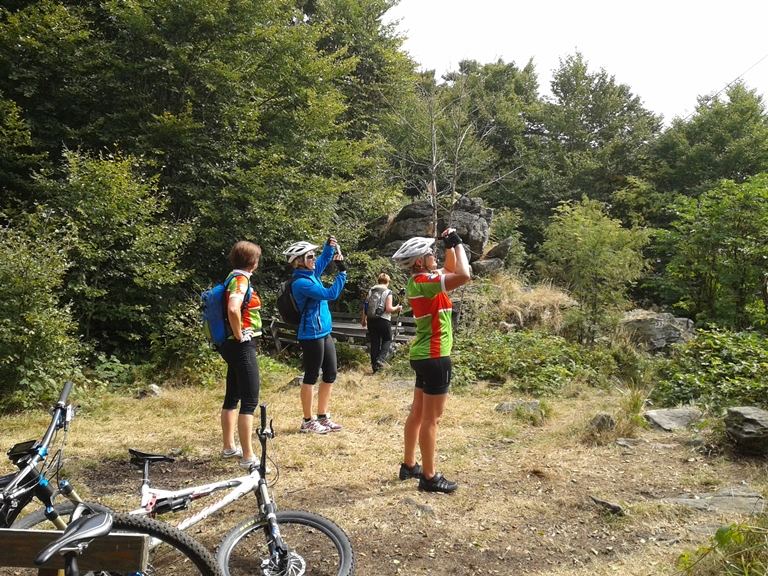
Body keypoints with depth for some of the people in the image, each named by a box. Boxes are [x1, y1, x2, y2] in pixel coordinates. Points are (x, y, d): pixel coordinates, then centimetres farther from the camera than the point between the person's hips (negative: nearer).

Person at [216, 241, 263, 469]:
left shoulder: (234, 278, 13)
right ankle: (248, 457, -6)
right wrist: (239, 335, -20)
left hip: (233, 345, 10)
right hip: (242, 346, -10)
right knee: (250, 400, -8)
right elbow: (233, 309, -34)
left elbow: (226, 306, 23)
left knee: (232, 396, 17)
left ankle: (229, 447, 30)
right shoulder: (241, 279, -16)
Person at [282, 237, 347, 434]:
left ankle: (323, 417, 24)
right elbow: (330, 294, -20)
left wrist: (330, 246, 6)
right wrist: (342, 272, -15)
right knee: (311, 377, 0)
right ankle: (307, 421, 11)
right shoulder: (301, 283, -17)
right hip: (311, 336, -9)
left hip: (324, 333, 9)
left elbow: (324, 258, 25)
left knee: (330, 375, 13)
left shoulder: (311, 274, 9)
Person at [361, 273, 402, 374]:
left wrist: (364, 320, 17)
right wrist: (397, 308, 5)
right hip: (383, 320, -4)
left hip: (371, 320, 4)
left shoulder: (370, 291, 7)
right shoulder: (388, 292, -7)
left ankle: (374, 365, 11)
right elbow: (388, 308, -14)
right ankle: (380, 359, -7)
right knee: (387, 340, 14)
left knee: (374, 342, 10)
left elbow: (365, 306, 7)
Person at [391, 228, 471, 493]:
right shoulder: (423, 282, -20)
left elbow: (451, 269, 24)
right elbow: (463, 275, -30)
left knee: (417, 413, 17)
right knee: (431, 418, -1)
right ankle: (429, 477, 8)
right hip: (435, 357, -10)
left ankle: (409, 465, 28)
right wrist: (457, 243, -17)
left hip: (423, 355, 10)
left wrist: (450, 247, 8)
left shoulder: (419, 280, 9)